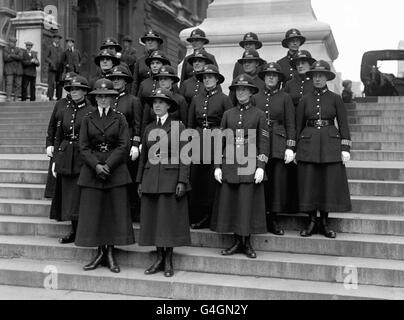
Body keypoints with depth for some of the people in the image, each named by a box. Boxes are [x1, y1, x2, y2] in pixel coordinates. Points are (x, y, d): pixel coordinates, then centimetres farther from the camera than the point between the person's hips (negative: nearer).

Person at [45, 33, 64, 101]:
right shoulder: (50, 47, 7)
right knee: (51, 83, -11)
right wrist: (51, 62, -17)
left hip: (59, 69, 4)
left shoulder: (61, 48, 19)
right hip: (52, 69, -4)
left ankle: (59, 97, 4)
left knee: (59, 83, 0)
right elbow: (46, 58, 0)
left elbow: (62, 59, 20)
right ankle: (50, 97, -11)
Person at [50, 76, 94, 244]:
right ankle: (74, 231, 18)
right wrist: (55, 161, 9)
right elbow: (58, 138, 13)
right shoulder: (64, 112, 11)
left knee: (79, 197, -4)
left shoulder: (91, 112, -3)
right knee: (68, 197, 8)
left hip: (83, 158, -5)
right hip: (65, 158, 5)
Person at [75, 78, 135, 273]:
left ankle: (110, 254, 8)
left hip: (116, 170, -1)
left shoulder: (120, 119, 5)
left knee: (116, 211, -2)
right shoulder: (88, 119, 9)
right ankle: (100, 253, 12)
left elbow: (124, 146, -3)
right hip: (92, 171, 1)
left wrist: (107, 165, -14)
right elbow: (83, 147, 2)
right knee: (93, 212, 1)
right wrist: (96, 165, -13)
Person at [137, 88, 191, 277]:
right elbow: (143, 156, 15)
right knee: (153, 218, 7)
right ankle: (159, 258, 19)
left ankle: (168, 261, 11)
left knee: (170, 218, 0)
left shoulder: (178, 127, -2)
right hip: (151, 178, 5)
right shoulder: (149, 128, 13)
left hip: (171, 178, -5)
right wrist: (140, 181, 11)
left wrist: (182, 181, -13)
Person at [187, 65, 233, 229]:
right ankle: (197, 217, 11)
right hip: (198, 141, 4)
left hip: (216, 142, -4)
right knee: (196, 180, 2)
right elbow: (190, 124, 16)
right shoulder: (196, 99, 13)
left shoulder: (224, 99, 1)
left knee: (213, 181, -2)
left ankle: (213, 218, 8)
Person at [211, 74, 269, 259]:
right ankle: (237, 242, 14)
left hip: (249, 165, -3)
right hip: (229, 165, 3)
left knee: (248, 204, -2)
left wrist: (261, 167, -9)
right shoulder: (228, 114, 12)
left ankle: (247, 243, 10)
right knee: (229, 204, 3)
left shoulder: (258, 114, 4)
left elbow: (264, 142, 1)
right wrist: (217, 166, 4)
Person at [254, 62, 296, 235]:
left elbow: (291, 124, 3)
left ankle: (274, 219, 6)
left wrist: (290, 147, -5)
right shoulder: (256, 98, 11)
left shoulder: (285, 98, 6)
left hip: (279, 146, -1)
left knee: (278, 181, -3)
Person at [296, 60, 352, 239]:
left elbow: (343, 124, 2)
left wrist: (345, 148, -5)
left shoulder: (335, 98, 4)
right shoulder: (305, 99, 8)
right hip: (308, 144, 1)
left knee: (330, 183, 0)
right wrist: (294, 148, 5)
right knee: (308, 183, 1)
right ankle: (312, 222, 12)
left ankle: (324, 223, 12)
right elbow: (298, 125, 10)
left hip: (330, 144, -1)